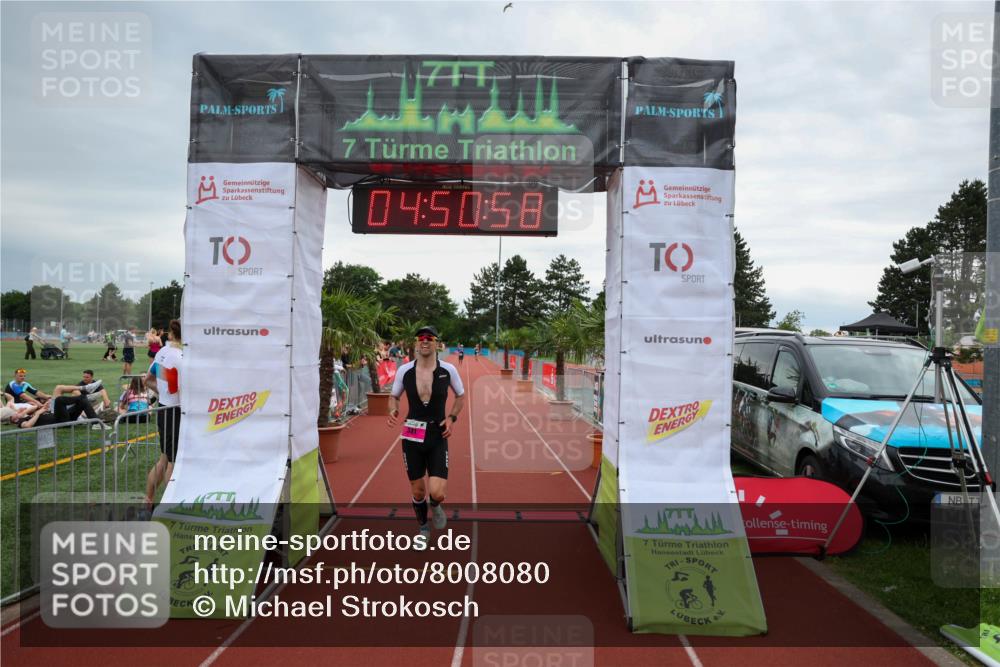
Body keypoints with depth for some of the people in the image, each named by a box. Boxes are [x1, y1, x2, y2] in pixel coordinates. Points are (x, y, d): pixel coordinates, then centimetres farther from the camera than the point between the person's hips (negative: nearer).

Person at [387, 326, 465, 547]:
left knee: (437, 493, -13)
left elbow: (461, 396, 10)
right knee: (417, 491, 11)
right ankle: (423, 528, 40)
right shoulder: (404, 370, -5)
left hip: (438, 437, -1)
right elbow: (393, 396, 11)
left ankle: (436, 506, 26)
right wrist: (393, 410, -11)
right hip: (412, 437, 1)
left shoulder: (448, 370, -7)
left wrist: (452, 417, -5)